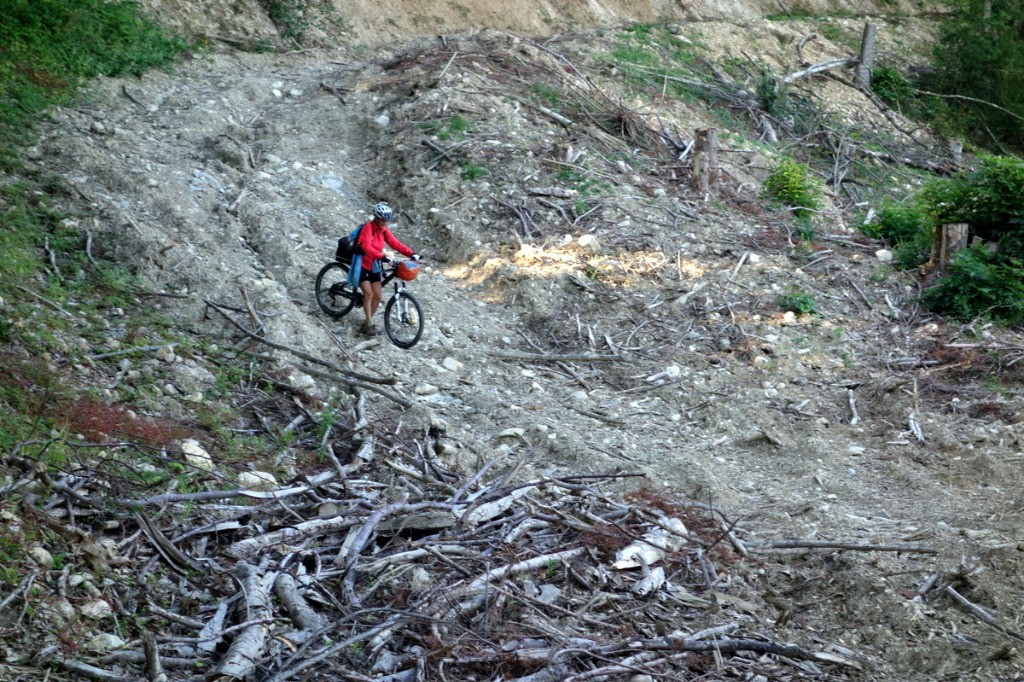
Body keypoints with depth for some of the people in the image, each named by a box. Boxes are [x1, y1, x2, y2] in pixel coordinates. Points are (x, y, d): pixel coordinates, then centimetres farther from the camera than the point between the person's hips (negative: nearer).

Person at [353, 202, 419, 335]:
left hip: (374, 266, 7)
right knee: (368, 293, -17)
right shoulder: (368, 228, -20)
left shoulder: (384, 230, 1)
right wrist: (381, 257, -47)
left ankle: (368, 322, 16)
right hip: (362, 265, -6)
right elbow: (366, 246, -34)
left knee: (377, 296, 0)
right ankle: (369, 324, -10)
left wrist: (411, 253, -20)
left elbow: (395, 243, -6)